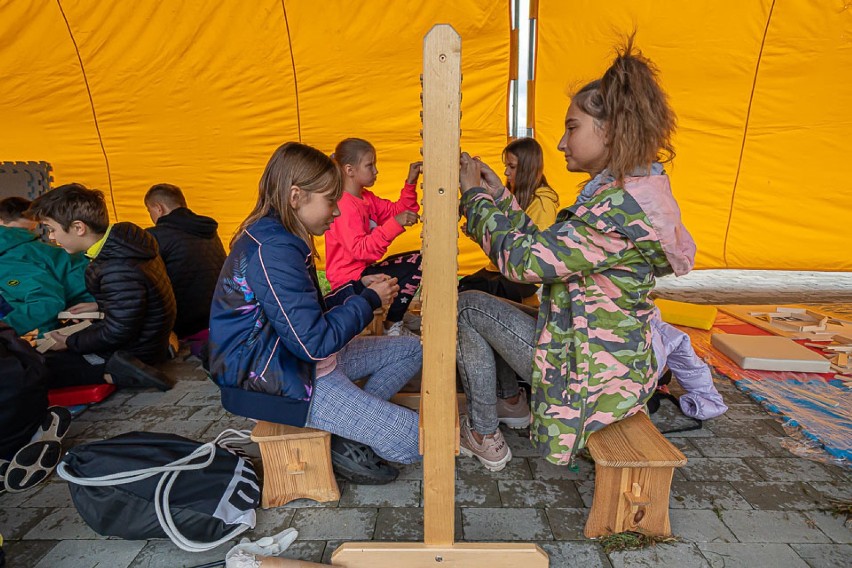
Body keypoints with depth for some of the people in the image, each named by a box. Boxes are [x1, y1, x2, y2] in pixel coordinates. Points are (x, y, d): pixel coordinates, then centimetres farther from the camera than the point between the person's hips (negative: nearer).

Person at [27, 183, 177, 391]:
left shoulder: (118, 271, -31)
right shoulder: (121, 242, -2)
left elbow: (116, 333, -23)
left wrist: (69, 343, -9)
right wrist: (99, 306, 14)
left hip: (134, 353, -9)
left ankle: (112, 374, -15)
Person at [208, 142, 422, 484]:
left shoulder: (276, 237, 7)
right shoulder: (274, 251, -25)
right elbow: (316, 342, -25)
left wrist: (358, 288, 4)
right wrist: (369, 300, -12)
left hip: (295, 356, 10)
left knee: (413, 350, 12)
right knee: (417, 441, -15)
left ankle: (353, 424, 2)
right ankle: (347, 443, 11)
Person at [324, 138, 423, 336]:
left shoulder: (366, 198, 11)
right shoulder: (344, 206, -21)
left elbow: (396, 210, 13)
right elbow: (361, 250, -30)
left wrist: (411, 182, 1)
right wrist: (395, 224, -37)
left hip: (363, 270, 11)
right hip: (350, 279, -10)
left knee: (418, 258, 12)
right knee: (417, 264, -18)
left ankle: (392, 317, 11)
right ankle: (392, 325, -3)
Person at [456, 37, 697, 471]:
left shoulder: (622, 205, -26)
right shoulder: (620, 192, 6)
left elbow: (523, 260, -27)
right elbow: (544, 249, 6)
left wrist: (476, 195, -14)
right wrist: (498, 194, 2)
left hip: (590, 374, -10)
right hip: (605, 357, 10)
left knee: (468, 307, -3)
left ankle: (484, 437, 13)